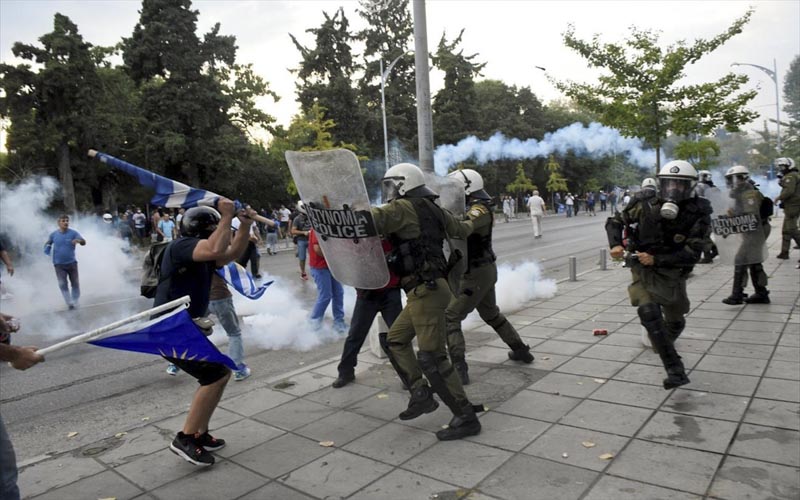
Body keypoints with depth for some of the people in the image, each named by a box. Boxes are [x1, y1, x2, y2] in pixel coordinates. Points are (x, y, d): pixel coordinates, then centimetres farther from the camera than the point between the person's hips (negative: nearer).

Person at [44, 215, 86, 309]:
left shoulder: (73, 233, -7)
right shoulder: (53, 234, 0)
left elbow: (83, 242, -20)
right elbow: (47, 243, 17)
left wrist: (79, 240, -44)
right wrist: (47, 250, -5)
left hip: (72, 262, -1)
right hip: (59, 264, 1)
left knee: (75, 283, 6)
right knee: (62, 284, -9)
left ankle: (75, 301, 24)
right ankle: (69, 303, -5)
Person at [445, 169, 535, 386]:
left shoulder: (479, 210, -18)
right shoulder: (471, 208, 10)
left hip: (476, 274, -10)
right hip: (484, 270, 10)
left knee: (450, 317, -9)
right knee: (491, 314, 26)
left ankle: (459, 369, -12)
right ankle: (521, 351, 40)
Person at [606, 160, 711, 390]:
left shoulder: (698, 215, -17)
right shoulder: (646, 207, -14)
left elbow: (691, 255, -21)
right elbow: (614, 221, -1)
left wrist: (656, 259, -30)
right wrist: (615, 245, -19)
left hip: (673, 274, 1)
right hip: (644, 270, -1)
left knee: (675, 321, 18)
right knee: (649, 312, -26)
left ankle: (663, 348, 54)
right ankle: (675, 370, -20)